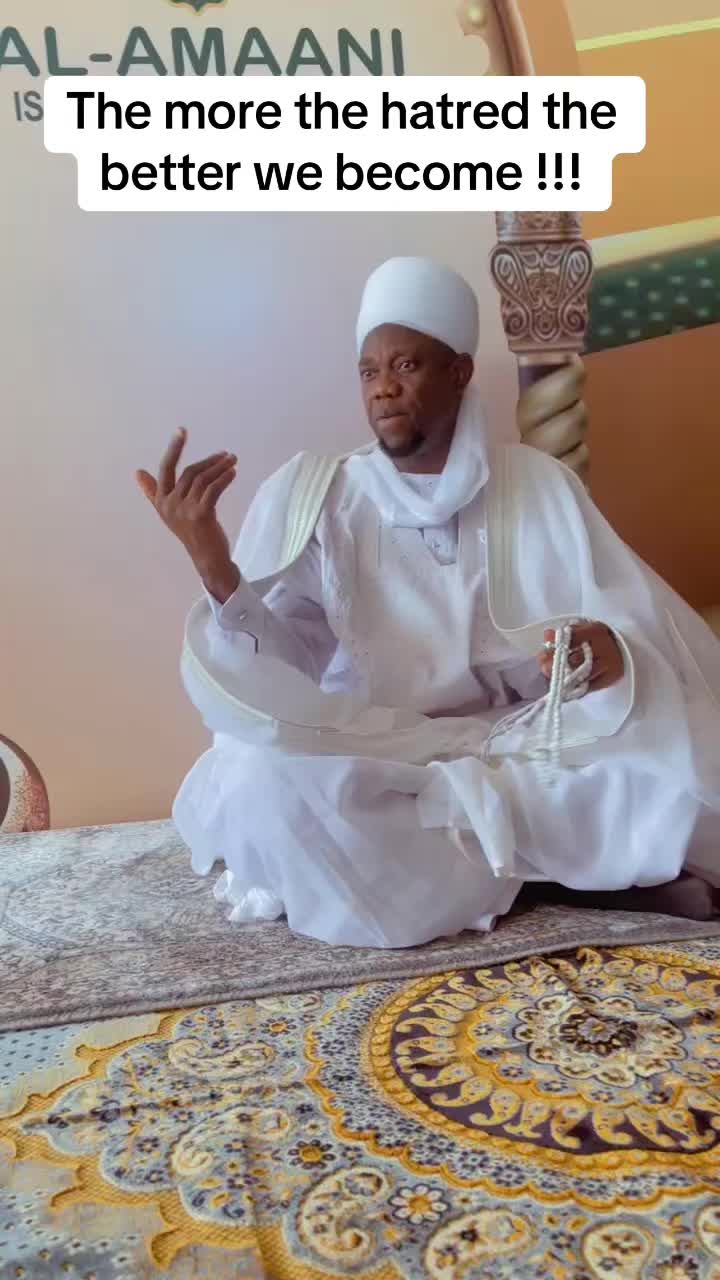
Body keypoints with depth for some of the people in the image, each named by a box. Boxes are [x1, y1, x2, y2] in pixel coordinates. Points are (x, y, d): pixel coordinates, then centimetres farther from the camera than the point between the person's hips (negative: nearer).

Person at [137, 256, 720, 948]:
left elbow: (640, 625, -4)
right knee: (259, 786, -32)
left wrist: (612, 655, -28)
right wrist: (213, 565, -30)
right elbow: (260, 675, -12)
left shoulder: (539, 485, 0)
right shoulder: (309, 498, -4)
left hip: (515, 752, 0)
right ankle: (547, 867, -14)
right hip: (364, 771, 0)